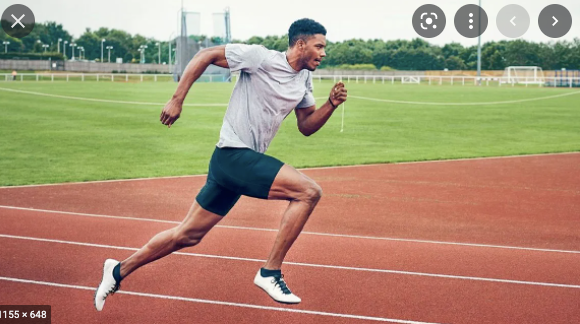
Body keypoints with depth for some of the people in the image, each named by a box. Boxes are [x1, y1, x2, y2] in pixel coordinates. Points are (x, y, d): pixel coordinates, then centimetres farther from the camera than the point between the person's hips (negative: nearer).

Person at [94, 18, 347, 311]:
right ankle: (270, 273, -14)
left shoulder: (304, 80, 12)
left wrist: (332, 104, 0)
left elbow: (306, 126, 18)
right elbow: (206, 55, -8)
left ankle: (120, 271, 26)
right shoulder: (261, 58, -12)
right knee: (309, 191, -19)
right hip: (234, 156, -9)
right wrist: (177, 99, -12)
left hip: (248, 161, 9)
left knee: (189, 235, 13)